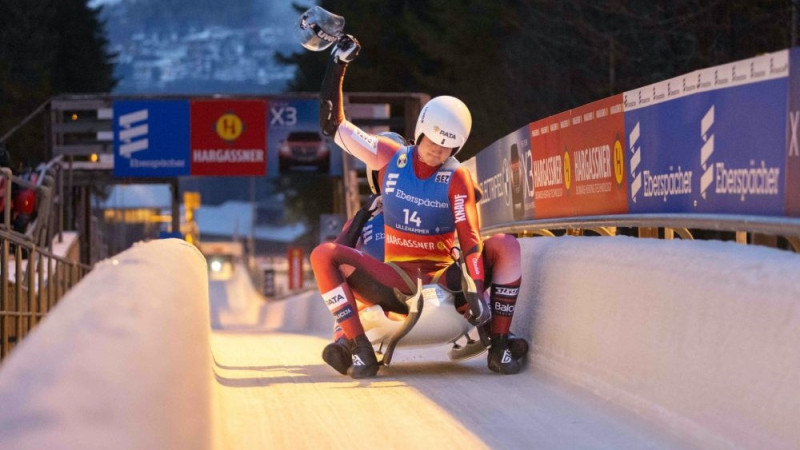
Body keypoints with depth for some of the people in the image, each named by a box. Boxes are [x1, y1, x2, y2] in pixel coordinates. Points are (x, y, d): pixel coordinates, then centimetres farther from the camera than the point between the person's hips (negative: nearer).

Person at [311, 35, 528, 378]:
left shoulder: (457, 178, -6)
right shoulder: (390, 157, 0)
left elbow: (470, 240, -15)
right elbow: (332, 125, 6)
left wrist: (478, 291, -31)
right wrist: (338, 65, -1)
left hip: (442, 278, -1)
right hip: (396, 279, 1)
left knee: (506, 246, -24)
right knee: (324, 254, -23)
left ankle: (499, 347, -22)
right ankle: (359, 349, -30)